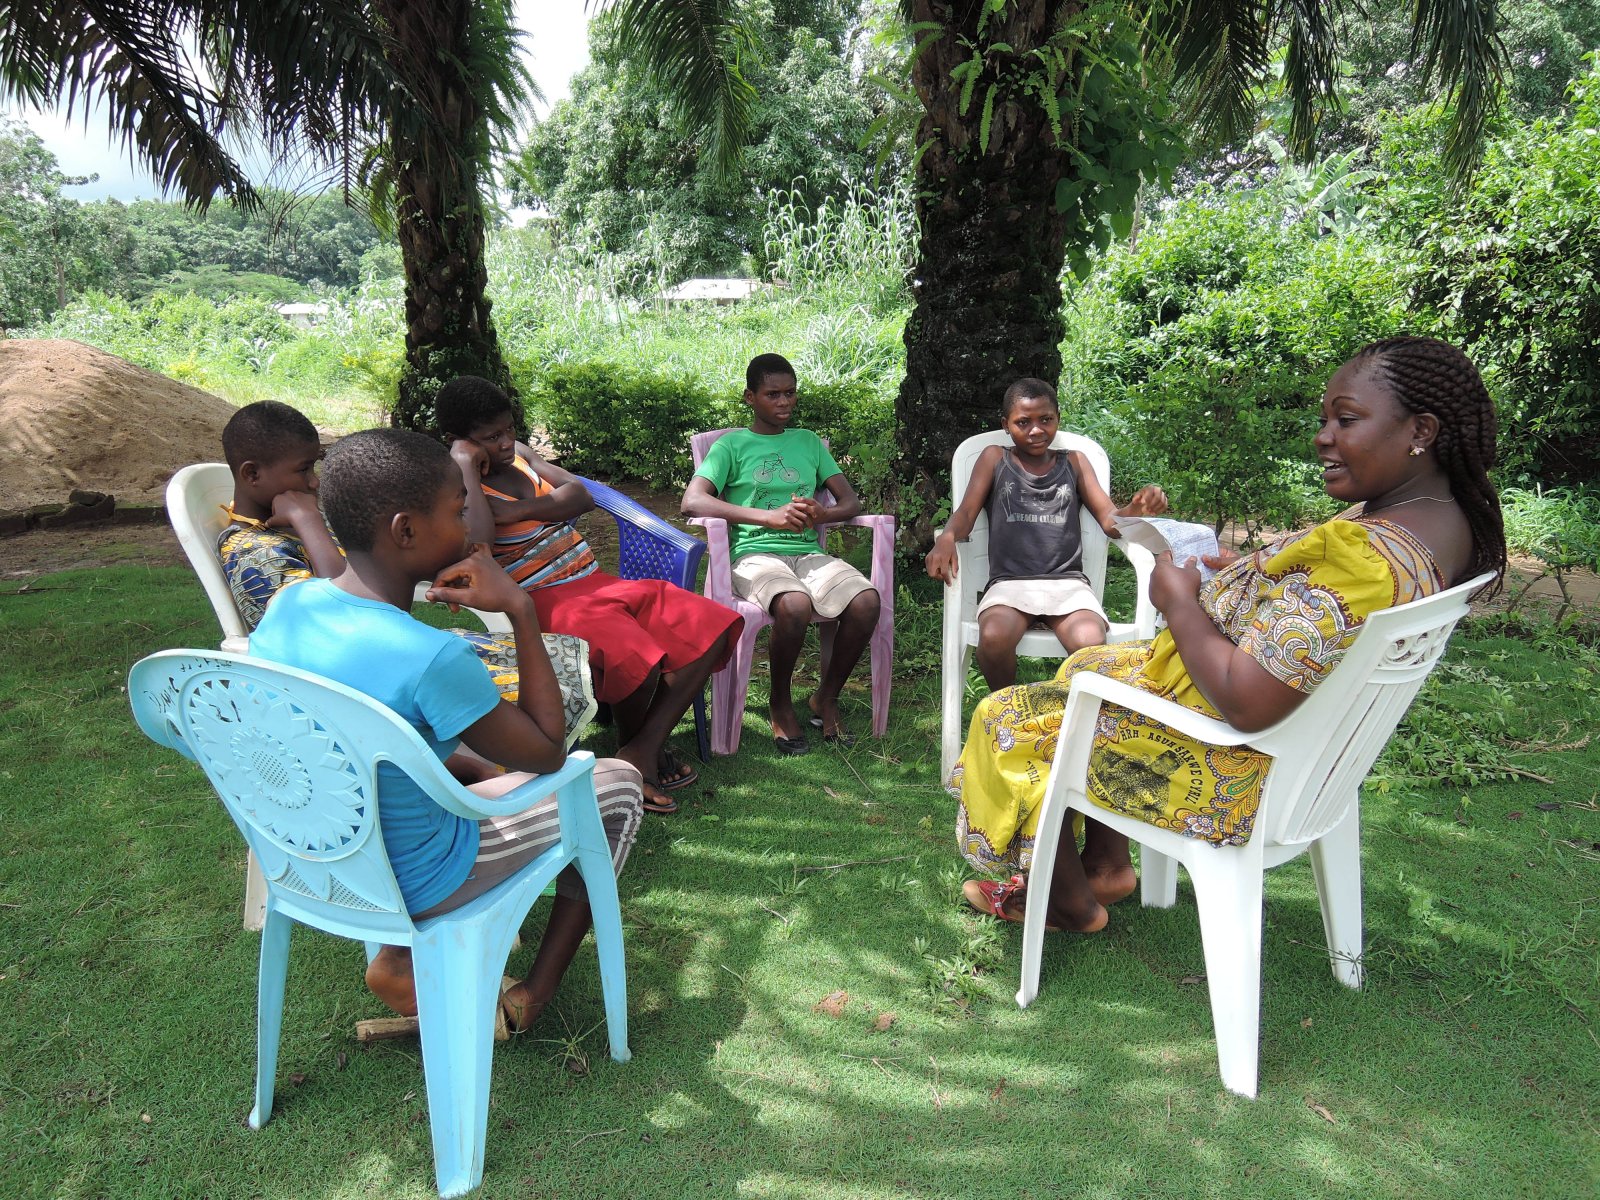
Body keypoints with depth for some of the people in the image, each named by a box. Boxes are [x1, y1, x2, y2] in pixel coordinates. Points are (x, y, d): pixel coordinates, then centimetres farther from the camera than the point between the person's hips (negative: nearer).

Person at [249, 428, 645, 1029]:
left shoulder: (283, 608, -10)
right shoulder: (432, 658, -33)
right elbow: (547, 752, -17)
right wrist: (520, 610, -19)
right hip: (412, 883, -7)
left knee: (476, 768, 32)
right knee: (616, 782, 9)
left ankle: (399, 956, 22)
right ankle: (534, 994, 17)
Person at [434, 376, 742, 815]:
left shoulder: (518, 453, 17)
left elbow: (581, 495, 6)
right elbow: (477, 543, -26)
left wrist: (520, 510, -10)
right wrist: (467, 466, -17)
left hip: (595, 580, 9)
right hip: (547, 601, -8)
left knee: (715, 628, -6)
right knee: (638, 661, -34)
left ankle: (643, 753, -7)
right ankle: (631, 747, 2)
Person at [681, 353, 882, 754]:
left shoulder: (808, 441, 21)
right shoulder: (732, 445, 7)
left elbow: (851, 501, 15)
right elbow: (693, 501, -10)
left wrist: (820, 514, -11)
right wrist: (769, 517, -21)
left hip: (809, 553, 4)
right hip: (756, 554, -4)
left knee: (866, 600, -27)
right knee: (795, 605, -38)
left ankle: (827, 698, -4)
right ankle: (780, 703, -9)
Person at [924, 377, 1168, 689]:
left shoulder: (1074, 463, 18)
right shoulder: (994, 459, 15)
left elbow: (1111, 522, 11)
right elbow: (966, 513, 3)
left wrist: (1136, 510, -13)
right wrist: (947, 538, -21)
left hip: (1067, 581, 1)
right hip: (1009, 581, -1)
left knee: (1091, 644, -32)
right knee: (994, 638, -34)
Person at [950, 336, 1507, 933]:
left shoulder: (1364, 555, -35)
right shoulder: (1450, 523, -3)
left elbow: (1243, 704, -33)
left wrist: (1179, 601, -19)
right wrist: (1254, 576, 3)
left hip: (1232, 766, -10)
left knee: (1007, 719, 6)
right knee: (1088, 662, 28)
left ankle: (1072, 903, 28)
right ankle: (1105, 866, 31)